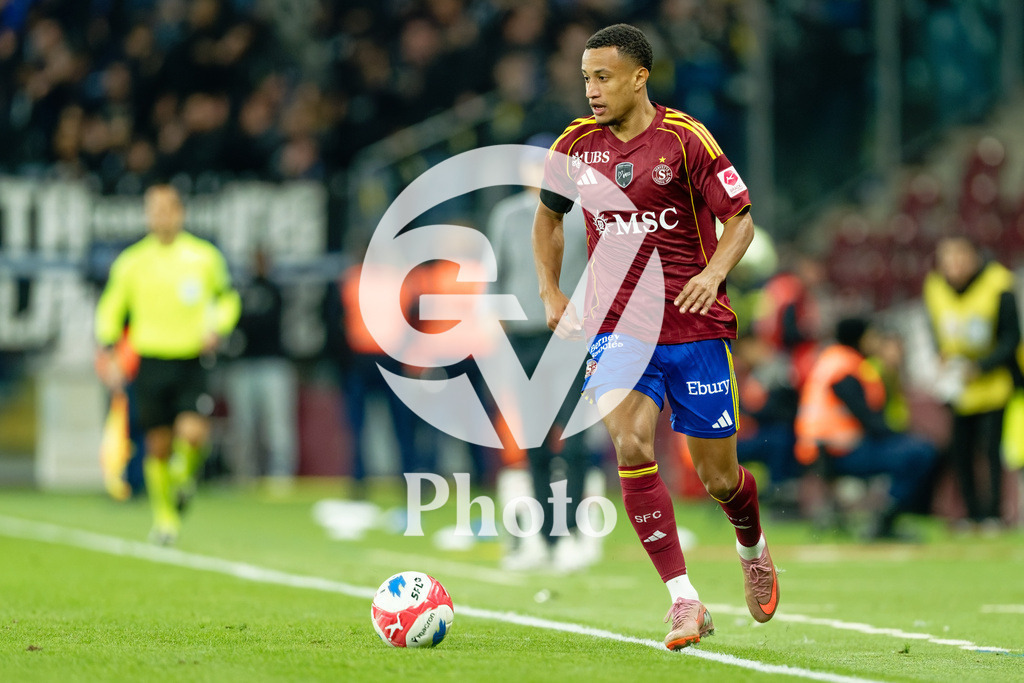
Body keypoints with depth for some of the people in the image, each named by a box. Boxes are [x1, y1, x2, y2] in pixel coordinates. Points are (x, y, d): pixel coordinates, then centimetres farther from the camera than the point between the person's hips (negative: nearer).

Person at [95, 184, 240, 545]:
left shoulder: (204, 256, 2)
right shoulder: (132, 262, 2)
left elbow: (227, 298, 17)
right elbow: (111, 308, 11)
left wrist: (216, 329, -1)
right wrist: (107, 353, 2)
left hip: (192, 362, -1)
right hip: (151, 362, 1)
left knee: (193, 433, -18)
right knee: (159, 445, 3)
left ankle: (185, 475, 16)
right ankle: (164, 514, 20)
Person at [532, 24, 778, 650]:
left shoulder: (685, 140, -8)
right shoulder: (576, 144, 4)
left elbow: (740, 219, -3)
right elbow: (549, 216, 21)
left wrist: (714, 273, -22)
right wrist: (551, 293, 10)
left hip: (695, 328, -2)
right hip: (616, 328, 2)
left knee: (719, 478, 5)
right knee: (631, 446, -23)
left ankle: (754, 551, 42)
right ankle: (685, 603, -19)